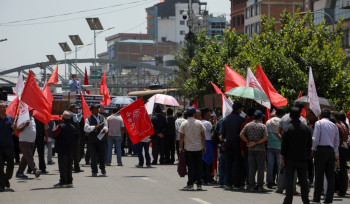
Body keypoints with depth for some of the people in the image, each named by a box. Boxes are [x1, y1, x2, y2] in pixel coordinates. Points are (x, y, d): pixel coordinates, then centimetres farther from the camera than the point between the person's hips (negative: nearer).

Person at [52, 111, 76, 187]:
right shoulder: (73, 127, 4)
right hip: (70, 150, 6)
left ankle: (63, 182, -5)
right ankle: (69, 182, 14)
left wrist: (56, 129, 6)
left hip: (62, 150, -6)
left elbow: (54, 135, -10)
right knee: (69, 166, 12)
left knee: (62, 167, -3)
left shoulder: (61, 126, -15)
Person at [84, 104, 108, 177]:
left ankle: (103, 168, 28)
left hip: (101, 139, 3)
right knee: (94, 156, -1)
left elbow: (106, 125, 17)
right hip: (92, 140, -3)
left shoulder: (102, 117, 13)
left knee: (103, 155, 3)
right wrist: (94, 127, -23)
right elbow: (86, 128, -12)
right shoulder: (88, 119, -1)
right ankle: (94, 171, 10)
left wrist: (105, 129, -6)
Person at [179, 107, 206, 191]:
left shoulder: (184, 124, -5)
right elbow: (203, 136, 2)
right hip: (198, 148, 1)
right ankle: (199, 184, 10)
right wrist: (204, 146, 10)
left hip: (188, 148, -1)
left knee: (190, 167, 3)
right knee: (198, 166, 8)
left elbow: (181, 137, -4)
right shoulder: (199, 123, -1)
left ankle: (190, 184, -1)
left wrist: (181, 147, 4)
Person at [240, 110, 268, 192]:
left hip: (250, 150, 3)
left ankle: (251, 185, 7)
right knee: (260, 168, 2)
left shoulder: (248, 125, 4)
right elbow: (265, 138, -15)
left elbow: (241, 135, -2)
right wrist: (256, 143, -10)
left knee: (251, 168, 8)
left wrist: (249, 142, -2)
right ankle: (260, 186, 2)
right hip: (260, 149, -3)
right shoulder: (263, 126, -6)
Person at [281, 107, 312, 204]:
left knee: (289, 181, 0)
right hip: (303, 159, 3)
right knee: (303, 180, 10)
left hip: (290, 159, -3)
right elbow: (310, 144, 7)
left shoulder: (287, 129, -8)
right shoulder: (307, 128, 3)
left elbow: (284, 145, -9)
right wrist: (307, 156, 15)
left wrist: (282, 159, -4)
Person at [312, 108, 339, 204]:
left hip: (321, 150, -5)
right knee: (330, 176, 4)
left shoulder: (319, 123, 0)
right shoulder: (334, 126, 15)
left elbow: (315, 139, -9)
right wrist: (337, 156, 23)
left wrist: (313, 149, 4)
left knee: (319, 175, -2)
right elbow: (337, 143, 17)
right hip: (331, 151, 5)